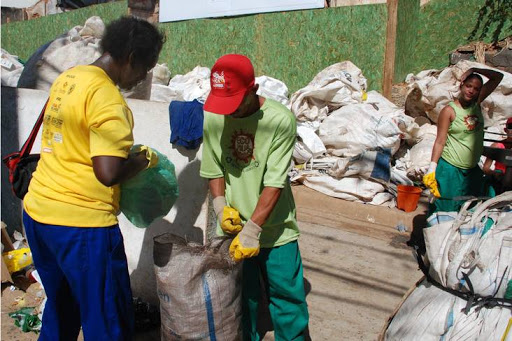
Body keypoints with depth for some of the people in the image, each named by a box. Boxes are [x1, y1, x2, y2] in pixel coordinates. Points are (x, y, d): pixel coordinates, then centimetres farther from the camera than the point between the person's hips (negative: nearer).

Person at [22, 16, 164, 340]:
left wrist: (126, 151, 15)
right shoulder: (108, 99, -18)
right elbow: (109, 173, -25)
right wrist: (144, 158, -7)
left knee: (60, 308, 27)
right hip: (81, 222, -9)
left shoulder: (68, 77, 9)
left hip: (38, 211, 9)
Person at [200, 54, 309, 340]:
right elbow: (214, 170, 6)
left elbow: (276, 183, -18)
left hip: (274, 228, -3)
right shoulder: (213, 119, -5)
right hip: (232, 229, 3)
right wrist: (221, 206, -9)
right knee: (239, 295, 17)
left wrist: (252, 230, -21)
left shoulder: (280, 120, -17)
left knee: (287, 295, 10)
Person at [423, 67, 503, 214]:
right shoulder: (449, 110, -10)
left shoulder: (477, 104, 5)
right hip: (450, 169, -6)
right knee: (446, 209, -2)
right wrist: (432, 168, -16)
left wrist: (474, 69, -2)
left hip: (473, 170, 6)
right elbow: (440, 142, -11)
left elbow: (498, 77, 10)